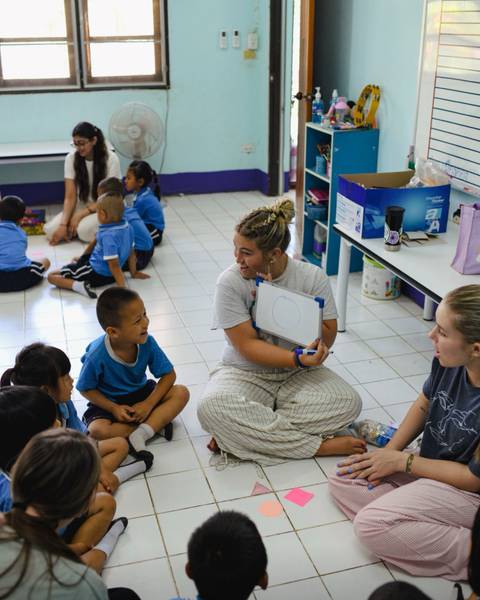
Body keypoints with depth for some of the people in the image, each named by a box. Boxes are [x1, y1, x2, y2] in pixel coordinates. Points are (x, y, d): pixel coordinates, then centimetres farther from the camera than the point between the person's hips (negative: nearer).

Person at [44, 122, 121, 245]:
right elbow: (70, 197, -10)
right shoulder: (71, 158, -8)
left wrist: (80, 215, -22)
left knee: (84, 230, -34)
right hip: (82, 206, 4)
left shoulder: (110, 159, -16)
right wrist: (63, 224, -25)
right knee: (51, 230, -20)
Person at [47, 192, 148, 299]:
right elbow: (131, 252, 7)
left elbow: (114, 264, -34)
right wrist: (134, 273, 18)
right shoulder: (127, 227, -6)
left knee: (52, 276, -7)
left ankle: (78, 285, -24)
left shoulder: (108, 236, -31)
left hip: (96, 273, -9)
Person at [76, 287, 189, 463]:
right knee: (97, 431, -33)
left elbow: (168, 374, -11)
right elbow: (85, 389, -12)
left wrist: (148, 404, -22)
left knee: (181, 393, -17)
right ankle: (156, 423, -18)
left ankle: (140, 434, -26)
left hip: (140, 394, 3)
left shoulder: (147, 342, -19)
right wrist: (114, 408, -22)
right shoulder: (97, 356, -27)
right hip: (109, 402, -3)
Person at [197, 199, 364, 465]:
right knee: (211, 408, -33)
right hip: (246, 373, -1)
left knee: (348, 402, -25)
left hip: (299, 375, 2)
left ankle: (248, 432, -18)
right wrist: (300, 359, -29)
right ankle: (319, 446, -22)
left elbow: (326, 340, -9)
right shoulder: (230, 281, -14)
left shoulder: (312, 277, -9)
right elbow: (247, 346, -16)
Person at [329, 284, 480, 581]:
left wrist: (401, 461, -15)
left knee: (371, 524, -21)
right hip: (431, 463, 8)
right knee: (342, 479, 0)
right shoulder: (449, 361, -15)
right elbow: (424, 405, 6)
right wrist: (390, 451, -4)